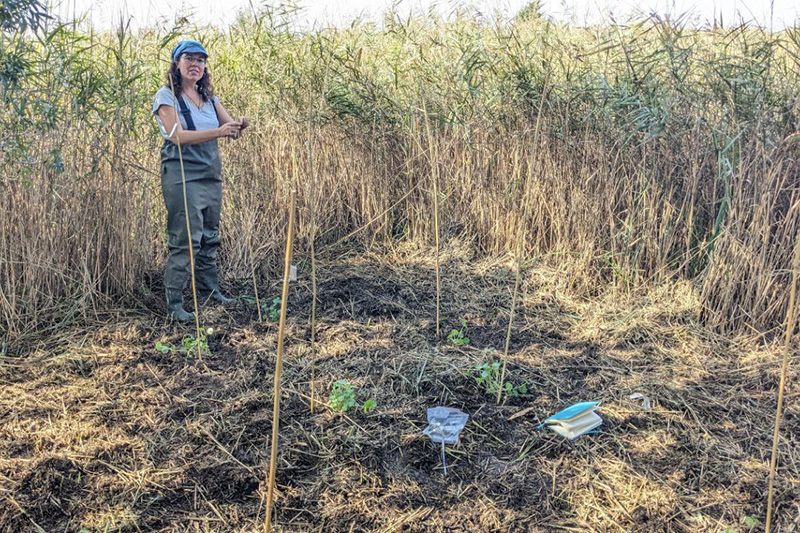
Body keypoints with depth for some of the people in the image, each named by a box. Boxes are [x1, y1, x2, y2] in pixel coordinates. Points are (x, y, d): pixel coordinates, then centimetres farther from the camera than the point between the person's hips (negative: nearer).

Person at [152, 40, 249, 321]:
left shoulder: (208, 97, 13)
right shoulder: (166, 96, -7)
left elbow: (229, 127, 6)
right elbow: (177, 136, -19)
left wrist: (238, 125, -19)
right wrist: (218, 132, -28)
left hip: (211, 177, 7)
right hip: (182, 178, -7)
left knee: (210, 237, 15)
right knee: (184, 241, -8)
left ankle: (209, 289, 28)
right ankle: (174, 302, 1)